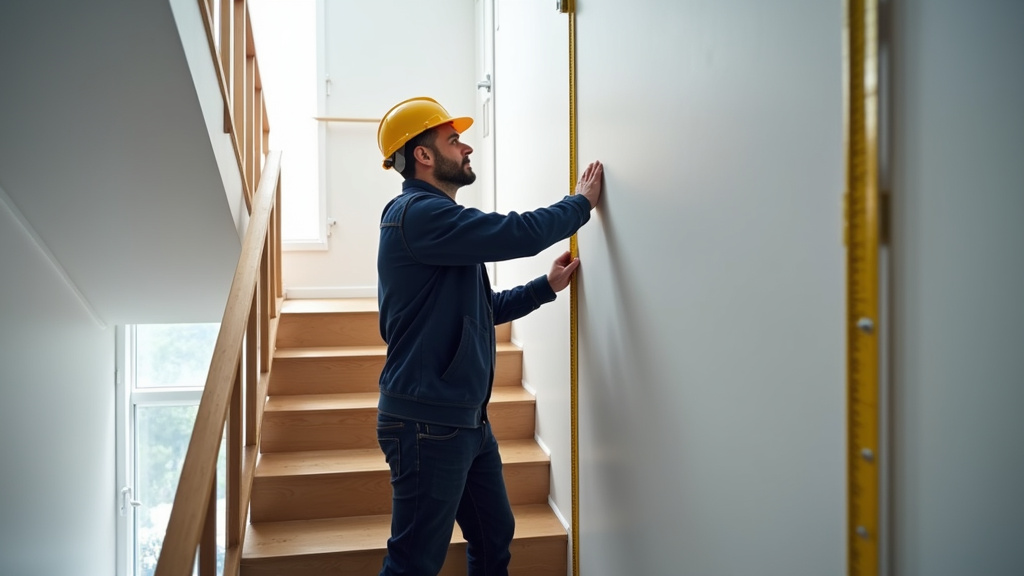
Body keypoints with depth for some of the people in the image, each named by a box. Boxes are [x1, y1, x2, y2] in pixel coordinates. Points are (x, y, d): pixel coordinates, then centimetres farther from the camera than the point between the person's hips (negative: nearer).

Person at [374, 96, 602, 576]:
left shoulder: (438, 217, 15)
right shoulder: (418, 213, -17)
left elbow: (481, 309, 21)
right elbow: (521, 233, -22)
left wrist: (547, 286, 14)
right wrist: (582, 202, -5)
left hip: (466, 417, 10)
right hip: (428, 421, -10)